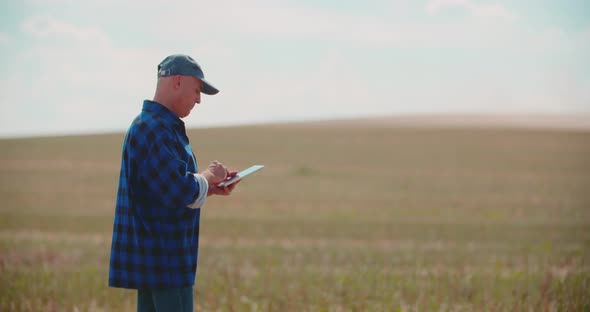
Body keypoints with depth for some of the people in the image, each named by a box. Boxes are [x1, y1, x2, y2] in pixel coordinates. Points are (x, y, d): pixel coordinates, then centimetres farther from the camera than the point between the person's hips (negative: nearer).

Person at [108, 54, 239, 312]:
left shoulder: (157, 126, 17)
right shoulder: (155, 129, -17)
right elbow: (180, 193, -25)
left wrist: (212, 187, 12)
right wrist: (209, 175, -7)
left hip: (151, 258, 11)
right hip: (164, 259, -11)